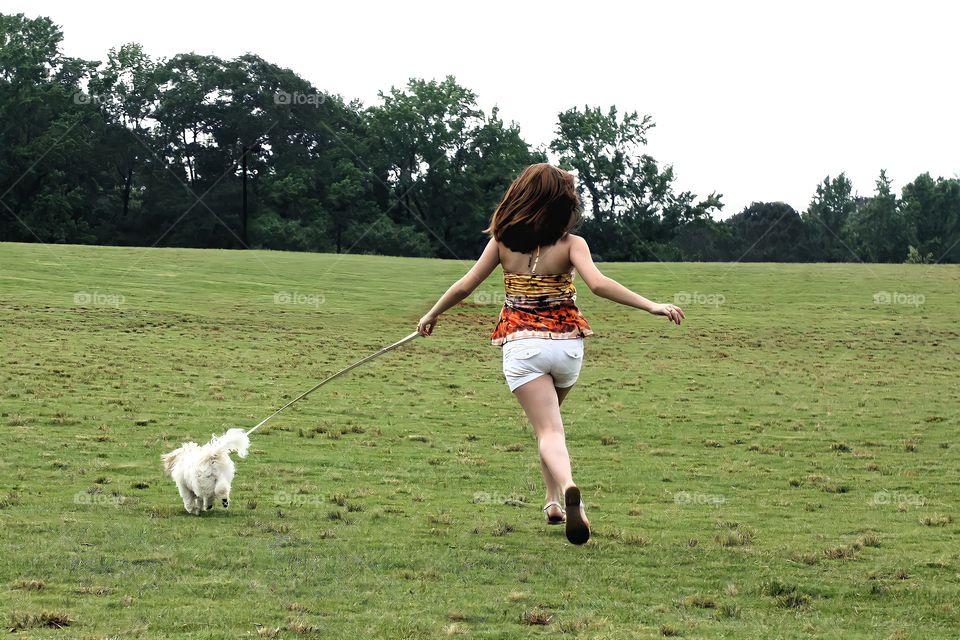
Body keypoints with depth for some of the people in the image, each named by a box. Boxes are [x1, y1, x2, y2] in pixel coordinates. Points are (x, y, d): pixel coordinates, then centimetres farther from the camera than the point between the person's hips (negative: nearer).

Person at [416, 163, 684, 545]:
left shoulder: (503, 240, 1)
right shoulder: (570, 244, -5)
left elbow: (465, 286, 5)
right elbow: (598, 284, -20)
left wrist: (432, 315, 20)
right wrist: (651, 306, -19)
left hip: (522, 345, -1)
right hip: (567, 344, 1)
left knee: (549, 429, -8)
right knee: (550, 418, 26)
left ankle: (568, 487, -36)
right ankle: (554, 498, 22)